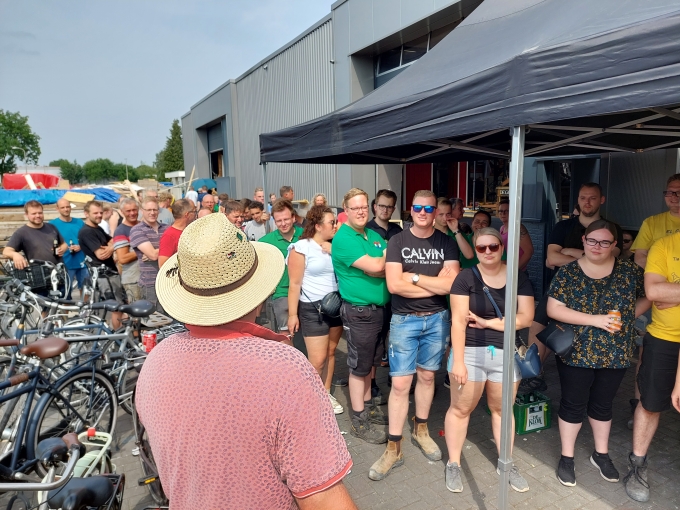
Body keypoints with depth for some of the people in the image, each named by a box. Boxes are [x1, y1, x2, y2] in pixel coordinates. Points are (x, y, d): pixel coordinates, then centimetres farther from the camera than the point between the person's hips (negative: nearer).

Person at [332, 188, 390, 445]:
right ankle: (359, 422, 17)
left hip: (378, 308, 7)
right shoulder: (343, 238, -15)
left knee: (370, 362, 19)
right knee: (359, 366, 4)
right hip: (359, 311, -7)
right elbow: (375, 267, -24)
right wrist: (388, 254, -4)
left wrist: (377, 266, -15)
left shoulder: (374, 235, 10)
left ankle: (367, 405, 37)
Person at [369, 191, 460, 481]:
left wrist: (413, 276, -12)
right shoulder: (397, 242, -4)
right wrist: (435, 285, -11)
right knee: (400, 384, -1)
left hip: (437, 319, 2)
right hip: (404, 320, -2)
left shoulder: (447, 243, 1)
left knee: (426, 376, 15)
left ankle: (420, 430, 36)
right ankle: (393, 448, 11)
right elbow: (394, 285, -15)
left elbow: (450, 284, -11)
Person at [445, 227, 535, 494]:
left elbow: (525, 318, -4)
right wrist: (457, 360, -15)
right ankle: (453, 464, 23)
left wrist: (487, 322, -10)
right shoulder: (466, 277, -4)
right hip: (470, 352, -2)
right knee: (460, 409, 6)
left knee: (501, 409, 13)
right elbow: (458, 321, -9)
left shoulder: (519, 277, 3)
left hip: (506, 354, 2)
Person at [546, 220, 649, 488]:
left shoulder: (630, 271, -2)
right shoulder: (568, 272, -9)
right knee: (574, 404, 9)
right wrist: (594, 319, -22)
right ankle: (567, 457, 25)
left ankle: (601, 454, 38)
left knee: (602, 404, 19)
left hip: (616, 354, 3)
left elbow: (647, 297, 10)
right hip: (576, 353, -3)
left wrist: (627, 316, -7)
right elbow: (553, 309, -15)